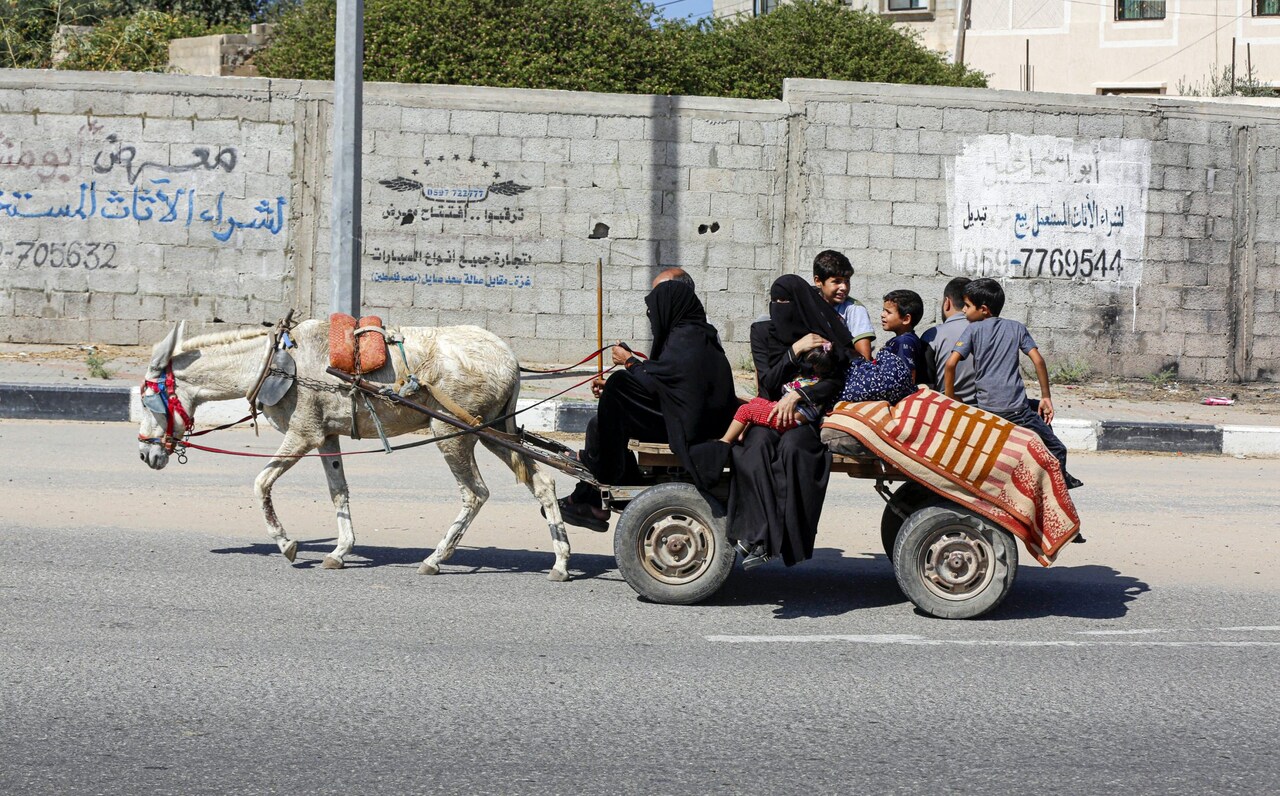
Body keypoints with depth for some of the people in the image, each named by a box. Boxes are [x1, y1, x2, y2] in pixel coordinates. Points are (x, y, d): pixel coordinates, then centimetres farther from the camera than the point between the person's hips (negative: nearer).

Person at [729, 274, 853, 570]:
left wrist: (797, 396, -16)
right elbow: (768, 382, -2)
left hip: (809, 415, -2)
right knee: (756, 446, -33)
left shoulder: (826, 334, 1)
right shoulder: (763, 332, 6)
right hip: (771, 412, 2)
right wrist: (794, 351, -13)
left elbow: (835, 381, -3)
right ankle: (759, 536, -39)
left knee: (791, 446, -36)